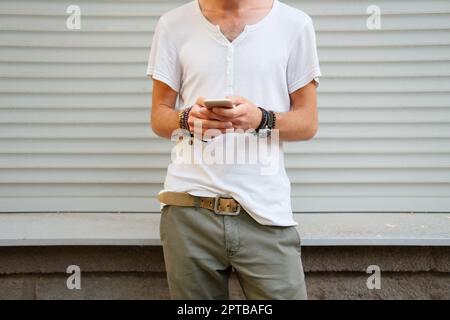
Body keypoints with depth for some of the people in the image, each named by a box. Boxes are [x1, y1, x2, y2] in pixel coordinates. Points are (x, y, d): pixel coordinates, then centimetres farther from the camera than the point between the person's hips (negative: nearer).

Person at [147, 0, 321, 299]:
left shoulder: (295, 24, 4)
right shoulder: (173, 24, 7)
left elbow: (308, 122, 6)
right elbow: (159, 116, 10)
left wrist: (261, 119, -14)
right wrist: (188, 119, -12)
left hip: (265, 211, 0)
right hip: (189, 208, 1)